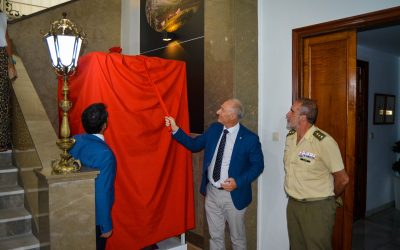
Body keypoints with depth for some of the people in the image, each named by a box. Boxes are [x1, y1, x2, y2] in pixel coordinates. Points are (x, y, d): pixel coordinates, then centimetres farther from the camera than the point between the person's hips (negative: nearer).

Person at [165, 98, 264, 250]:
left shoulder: (250, 138, -16)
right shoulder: (214, 129, 0)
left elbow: (258, 165, -9)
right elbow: (194, 145, 7)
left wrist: (238, 182, -21)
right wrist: (175, 129, -2)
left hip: (233, 195, -4)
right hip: (211, 192, 5)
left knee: (237, 237, 17)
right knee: (215, 235, 20)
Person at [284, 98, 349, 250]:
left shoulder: (324, 141, -20)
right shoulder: (290, 136, 1)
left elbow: (342, 179, -12)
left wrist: (327, 199, 4)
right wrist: (295, 197, 15)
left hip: (317, 207, -6)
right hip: (292, 204, 6)